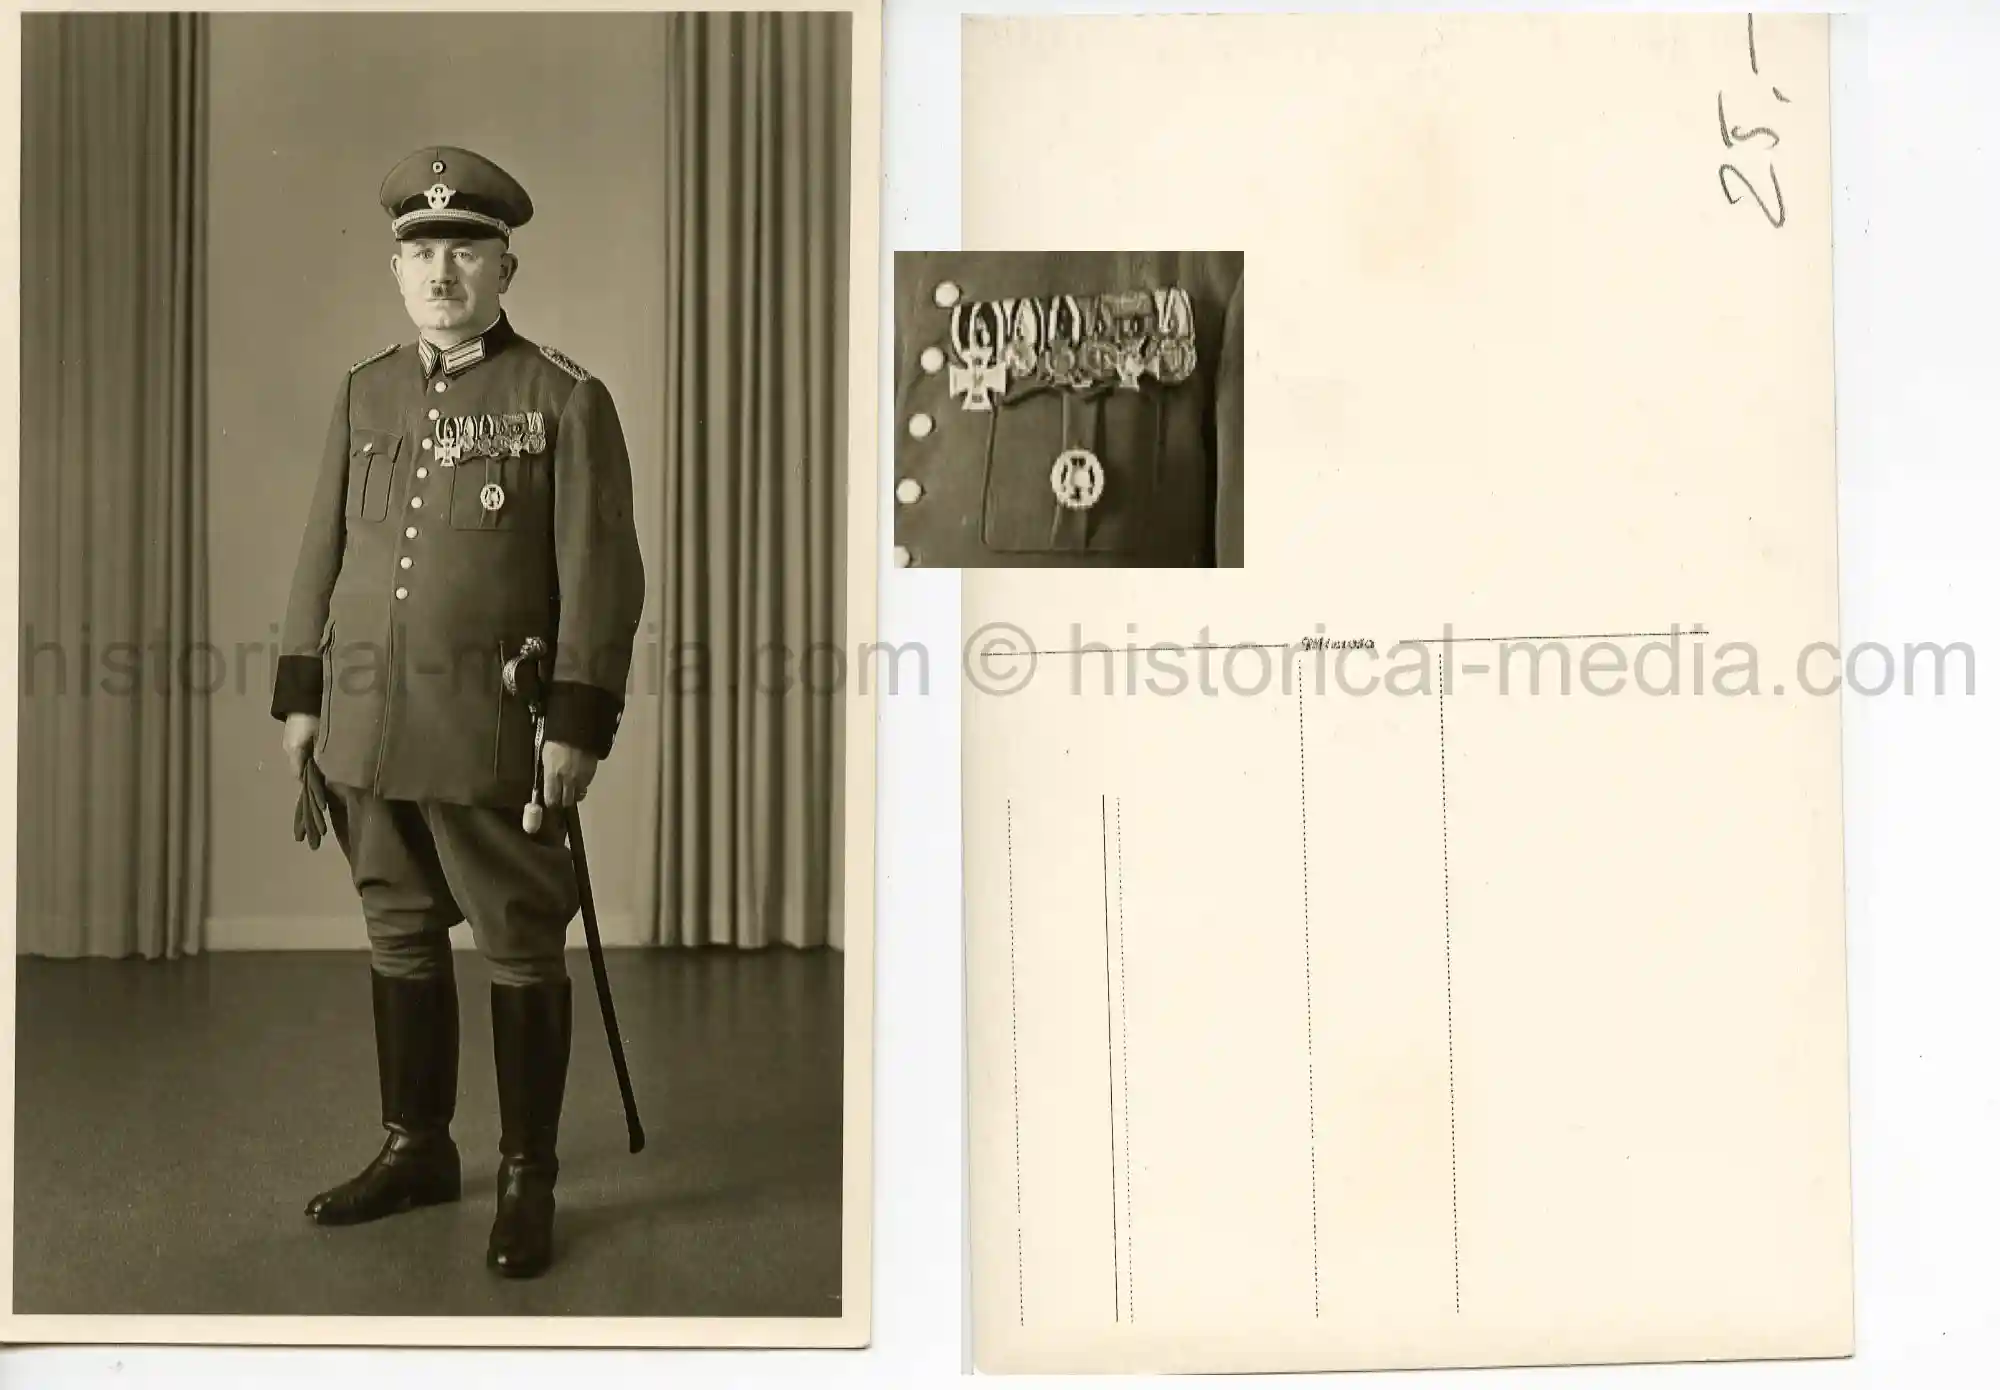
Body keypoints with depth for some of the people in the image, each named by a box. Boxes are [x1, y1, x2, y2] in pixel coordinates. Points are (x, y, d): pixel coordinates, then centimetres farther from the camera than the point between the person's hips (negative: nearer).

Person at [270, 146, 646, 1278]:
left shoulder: (565, 399, -4)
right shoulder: (365, 394, 12)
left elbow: (601, 577, -8)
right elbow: (324, 552, 16)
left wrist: (579, 725, -13)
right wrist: (301, 694, 11)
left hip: (494, 735, -5)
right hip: (369, 729, 5)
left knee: (522, 951, 3)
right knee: (401, 938, 15)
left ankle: (529, 1179, 15)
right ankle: (417, 1149, 30)